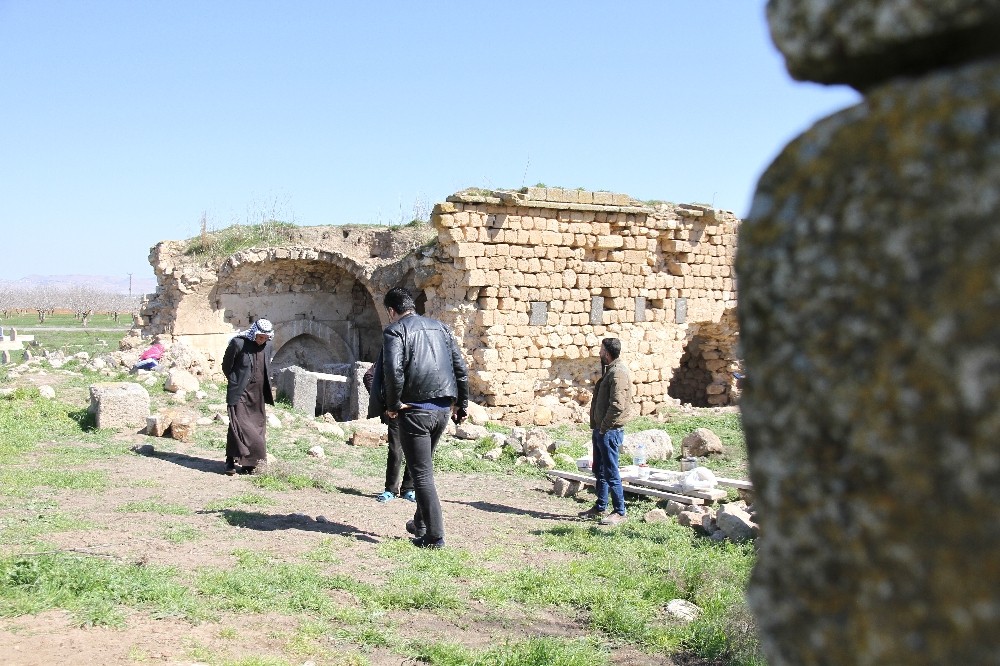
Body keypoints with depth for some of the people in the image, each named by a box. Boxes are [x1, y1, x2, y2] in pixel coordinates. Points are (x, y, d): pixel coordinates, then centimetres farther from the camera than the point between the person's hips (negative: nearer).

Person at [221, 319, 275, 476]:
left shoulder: (266, 347, 6)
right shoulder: (238, 343, -12)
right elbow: (226, 366, -2)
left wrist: (268, 391, 14)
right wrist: (235, 383, 5)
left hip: (258, 395, 6)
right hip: (240, 394, -6)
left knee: (257, 426, 5)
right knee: (238, 425, -9)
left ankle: (249, 463, 13)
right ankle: (231, 461, 1)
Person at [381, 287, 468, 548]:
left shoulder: (395, 331, -4)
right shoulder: (439, 327, 15)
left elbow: (393, 370, -20)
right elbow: (460, 368, 13)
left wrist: (393, 405, -9)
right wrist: (461, 404, 19)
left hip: (415, 410, -6)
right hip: (443, 408, 6)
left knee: (422, 474, -1)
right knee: (425, 466, 23)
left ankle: (434, 536, -1)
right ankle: (420, 524, 33)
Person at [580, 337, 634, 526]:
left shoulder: (618, 373, -18)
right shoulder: (609, 370, 15)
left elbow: (617, 405, -26)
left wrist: (604, 427, -18)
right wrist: (596, 427, 16)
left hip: (610, 431, -10)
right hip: (601, 430, 10)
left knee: (611, 473, -4)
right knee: (599, 470, 18)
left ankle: (619, 512, 4)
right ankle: (600, 507, 29)